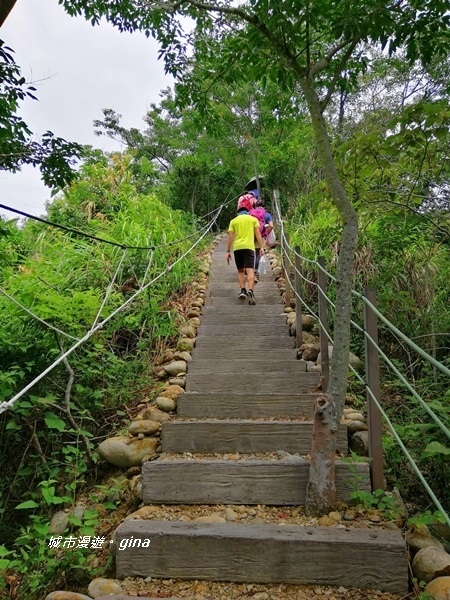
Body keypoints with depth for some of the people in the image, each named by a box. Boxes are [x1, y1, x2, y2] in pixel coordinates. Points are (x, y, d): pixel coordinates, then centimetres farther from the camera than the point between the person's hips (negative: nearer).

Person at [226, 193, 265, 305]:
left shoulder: (234, 221, 12)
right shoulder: (253, 219, 12)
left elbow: (230, 237, 6)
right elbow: (258, 234, 1)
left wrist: (228, 251, 7)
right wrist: (261, 247, -1)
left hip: (237, 247, 2)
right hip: (249, 247, -1)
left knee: (240, 270, 16)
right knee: (250, 270, -9)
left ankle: (242, 290, 3)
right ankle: (250, 291, -28)